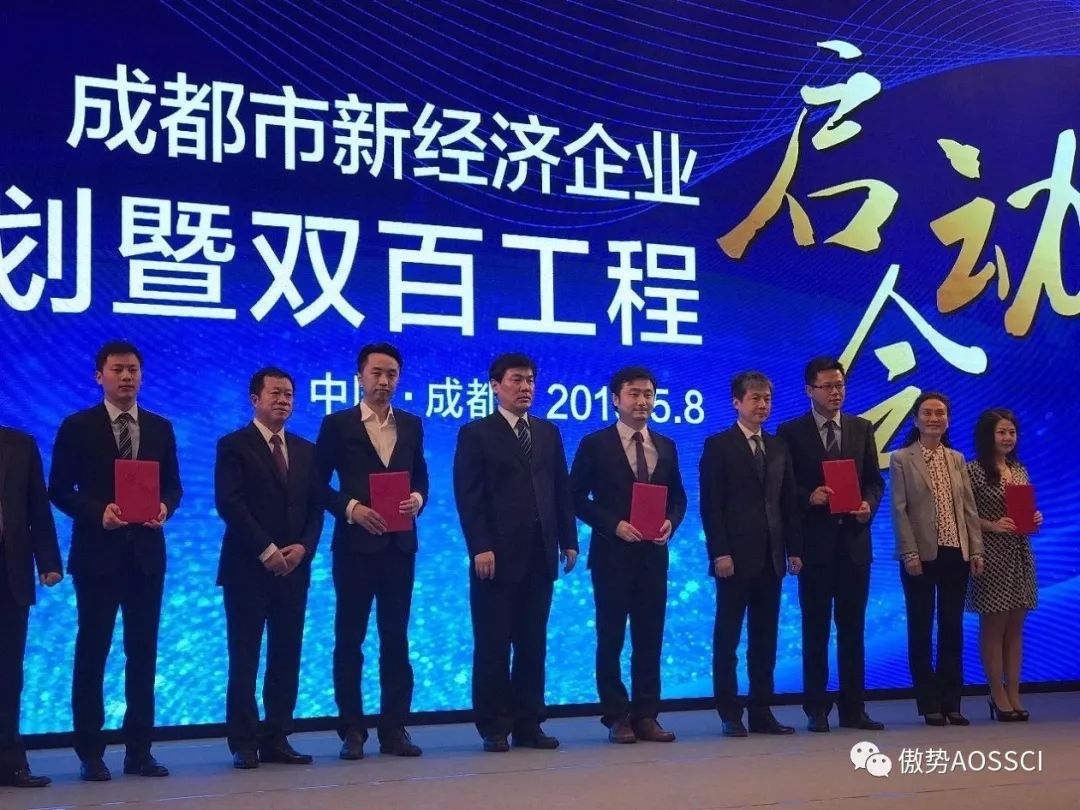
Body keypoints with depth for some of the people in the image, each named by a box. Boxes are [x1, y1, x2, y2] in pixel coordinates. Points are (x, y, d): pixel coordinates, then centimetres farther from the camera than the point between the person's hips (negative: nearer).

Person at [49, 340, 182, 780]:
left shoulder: (160, 428, 10)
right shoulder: (77, 426, 0)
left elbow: (173, 486, 11)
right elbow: (59, 490, -3)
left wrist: (165, 508, -11)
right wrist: (98, 512, -18)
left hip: (146, 552, 3)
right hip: (97, 551, -3)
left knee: (143, 650, 7)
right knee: (92, 650, 1)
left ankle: (139, 750, 13)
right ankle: (90, 753, 7)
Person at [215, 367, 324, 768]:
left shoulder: (306, 450, 15)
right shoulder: (234, 446, -1)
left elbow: (316, 507, 11)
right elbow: (229, 503, -11)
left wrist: (303, 547, -6)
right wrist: (267, 551, -16)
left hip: (293, 567, 5)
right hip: (248, 569, -5)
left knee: (287, 658, 5)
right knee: (244, 658, -1)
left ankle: (277, 740, 11)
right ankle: (244, 745, 4)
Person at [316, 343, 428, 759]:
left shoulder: (411, 425, 12)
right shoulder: (338, 424, 0)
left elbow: (420, 476, 15)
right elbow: (319, 483, -1)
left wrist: (418, 498, -7)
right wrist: (351, 508, -15)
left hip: (400, 545, 3)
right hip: (355, 545, -3)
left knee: (396, 638, 7)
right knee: (350, 638, 2)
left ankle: (394, 729, 12)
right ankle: (352, 731, 8)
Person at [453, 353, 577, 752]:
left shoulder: (548, 432, 15)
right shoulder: (476, 433, 0)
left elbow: (562, 489, 14)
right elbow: (468, 495, -7)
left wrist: (568, 539, 5)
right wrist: (480, 548, -15)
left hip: (540, 555, 5)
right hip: (497, 556, -5)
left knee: (533, 644, 7)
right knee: (492, 645, 1)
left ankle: (529, 724, 13)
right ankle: (494, 728, 7)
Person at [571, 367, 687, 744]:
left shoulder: (666, 447, 12)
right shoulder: (595, 444, -2)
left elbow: (677, 498, 15)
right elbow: (578, 498, -4)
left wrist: (670, 522, -6)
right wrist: (614, 524, -15)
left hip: (653, 554, 4)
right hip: (612, 554, -4)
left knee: (650, 638, 5)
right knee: (611, 639, 2)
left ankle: (646, 716, 12)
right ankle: (617, 718, 9)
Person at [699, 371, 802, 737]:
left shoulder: (778, 447, 15)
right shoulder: (718, 445, -1)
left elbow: (788, 502, 14)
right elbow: (710, 505, -7)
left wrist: (794, 549, 7)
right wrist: (719, 552, -14)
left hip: (771, 558, 5)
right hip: (736, 557, -5)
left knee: (765, 639, 8)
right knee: (726, 639, 1)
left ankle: (762, 712, 13)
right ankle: (730, 716, 5)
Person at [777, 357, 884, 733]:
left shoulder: (862, 429, 10)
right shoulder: (791, 432, 0)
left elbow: (875, 480, 11)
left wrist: (869, 504, -8)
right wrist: (809, 496, -19)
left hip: (854, 540, 3)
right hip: (814, 543, -3)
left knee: (852, 627, 7)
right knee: (815, 628, 3)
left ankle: (853, 709, 12)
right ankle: (816, 710, 9)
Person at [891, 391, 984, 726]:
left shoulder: (956, 459, 13)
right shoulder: (902, 459, -1)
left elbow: (969, 507, 10)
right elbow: (899, 510, -7)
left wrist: (976, 550, 2)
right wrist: (910, 554, -15)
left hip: (956, 554, 4)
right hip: (921, 556, -4)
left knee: (953, 629, 6)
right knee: (921, 630, 2)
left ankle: (951, 703, 13)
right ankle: (929, 705, 8)